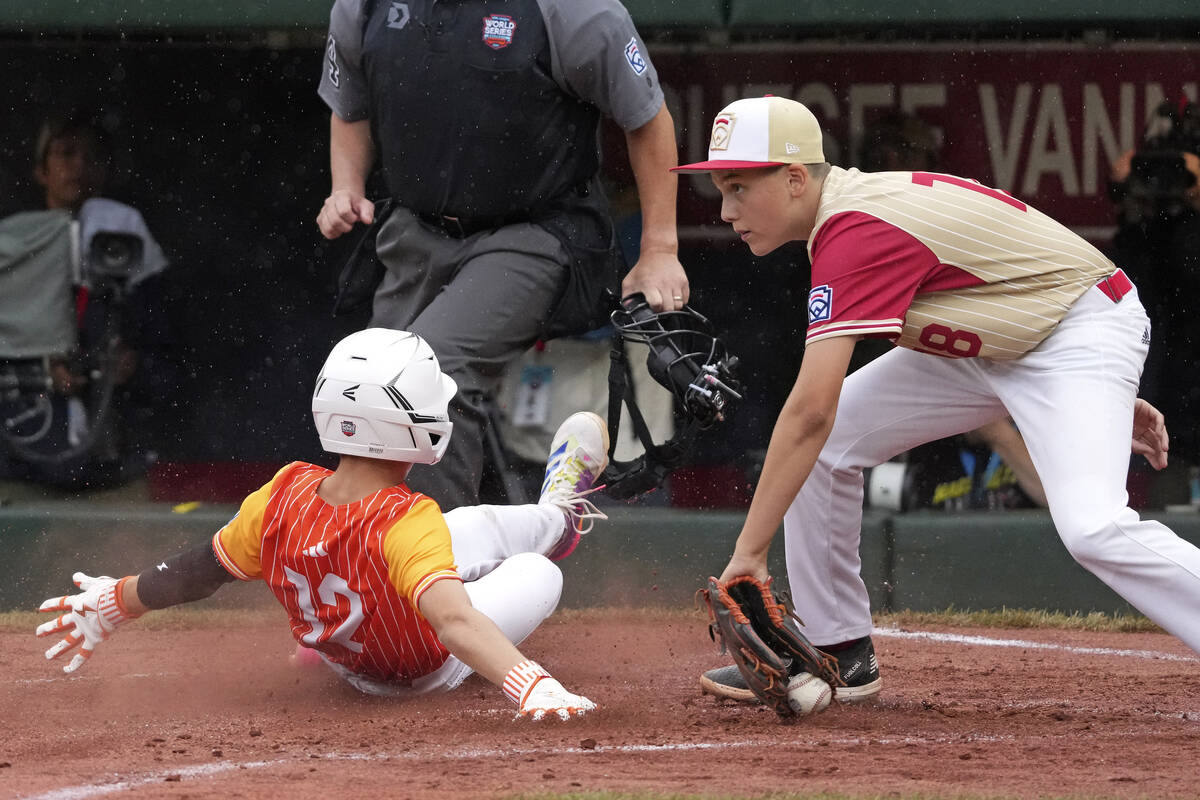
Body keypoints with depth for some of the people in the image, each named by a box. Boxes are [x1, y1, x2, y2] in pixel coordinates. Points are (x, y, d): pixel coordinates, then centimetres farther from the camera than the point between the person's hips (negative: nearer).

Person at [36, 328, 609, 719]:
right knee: (541, 574, 21)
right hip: (427, 672, -5)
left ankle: (556, 518, 60)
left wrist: (110, 604, -1)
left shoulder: (284, 497, -28)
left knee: (480, 526, 25)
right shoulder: (406, 522, -44)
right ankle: (558, 521, 57)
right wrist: (529, 684, -68)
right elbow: (454, 619, -57)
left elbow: (196, 574, -16)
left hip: (347, 661, 5)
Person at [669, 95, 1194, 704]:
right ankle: (840, 653, 11)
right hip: (982, 344, 10)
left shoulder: (855, 235, -28)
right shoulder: (857, 204, 3)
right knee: (825, 444, 1)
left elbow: (810, 411, -34)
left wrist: (748, 553, -33)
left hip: (1080, 333, -10)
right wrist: (1109, 399, 11)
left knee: (1091, 528, -30)